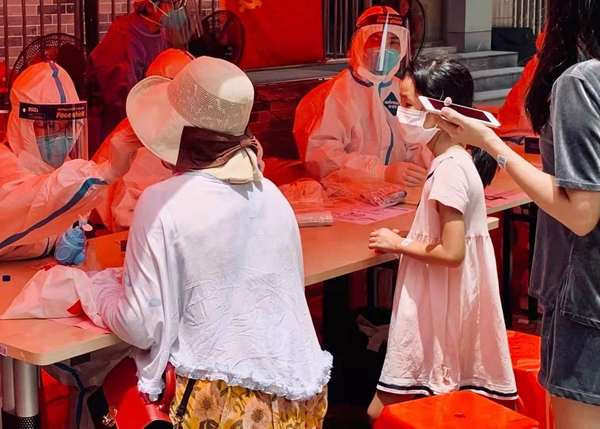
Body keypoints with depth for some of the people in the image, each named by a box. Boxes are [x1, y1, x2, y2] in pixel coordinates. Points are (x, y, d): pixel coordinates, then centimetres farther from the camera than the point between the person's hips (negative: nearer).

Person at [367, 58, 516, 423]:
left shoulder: (449, 169, -21)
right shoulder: (456, 160, 8)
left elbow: (452, 253, -24)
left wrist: (400, 244, -12)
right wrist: (408, 239, 8)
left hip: (441, 306, -9)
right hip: (443, 300, 9)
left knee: (383, 412, 0)